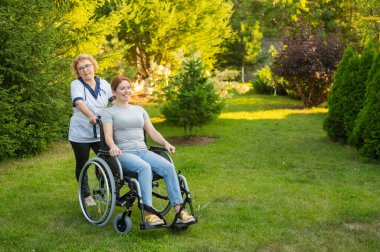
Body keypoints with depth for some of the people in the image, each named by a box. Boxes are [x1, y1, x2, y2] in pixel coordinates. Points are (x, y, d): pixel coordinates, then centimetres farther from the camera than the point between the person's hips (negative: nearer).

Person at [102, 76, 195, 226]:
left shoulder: (139, 110, 23)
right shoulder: (109, 112, 8)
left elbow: (152, 132, 18)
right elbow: (108, 136, -6)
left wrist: (165, 143, 0)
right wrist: (113, 146, -29)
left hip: (143, 151, 5)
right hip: (124, 153, -4)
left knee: (168, 166, -25)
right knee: (145, 167, -37)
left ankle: (178, 209, -28)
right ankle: (148, 213, -40)